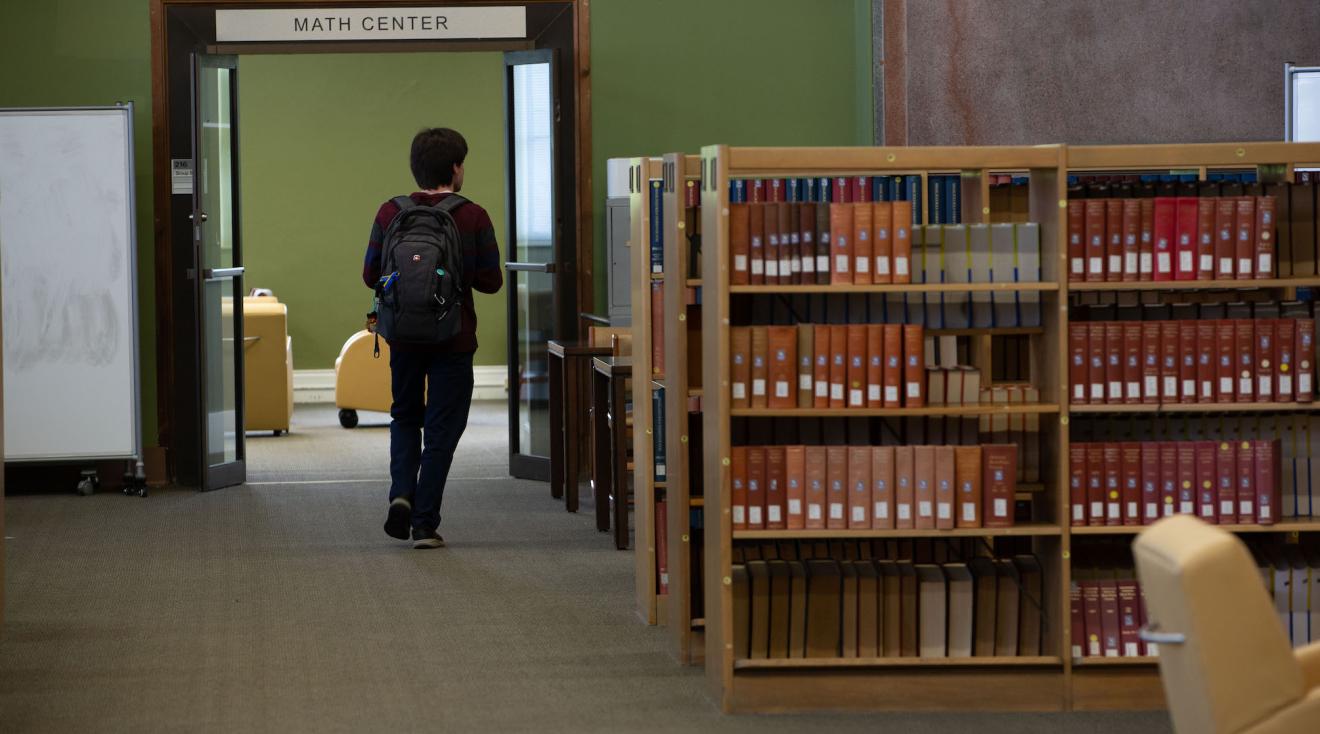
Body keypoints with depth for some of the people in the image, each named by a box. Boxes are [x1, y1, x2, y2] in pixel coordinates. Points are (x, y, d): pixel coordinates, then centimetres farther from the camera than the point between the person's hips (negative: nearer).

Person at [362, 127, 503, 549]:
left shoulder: (390, 213, -4)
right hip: (453, 338, -2)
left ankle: (401, 494, -1)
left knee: (405, 417, 21)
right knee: (441, 428, 5)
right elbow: (491, 281, -8)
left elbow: (371, 276, -2)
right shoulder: (473, 218, -10)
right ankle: (425, 524, 3)